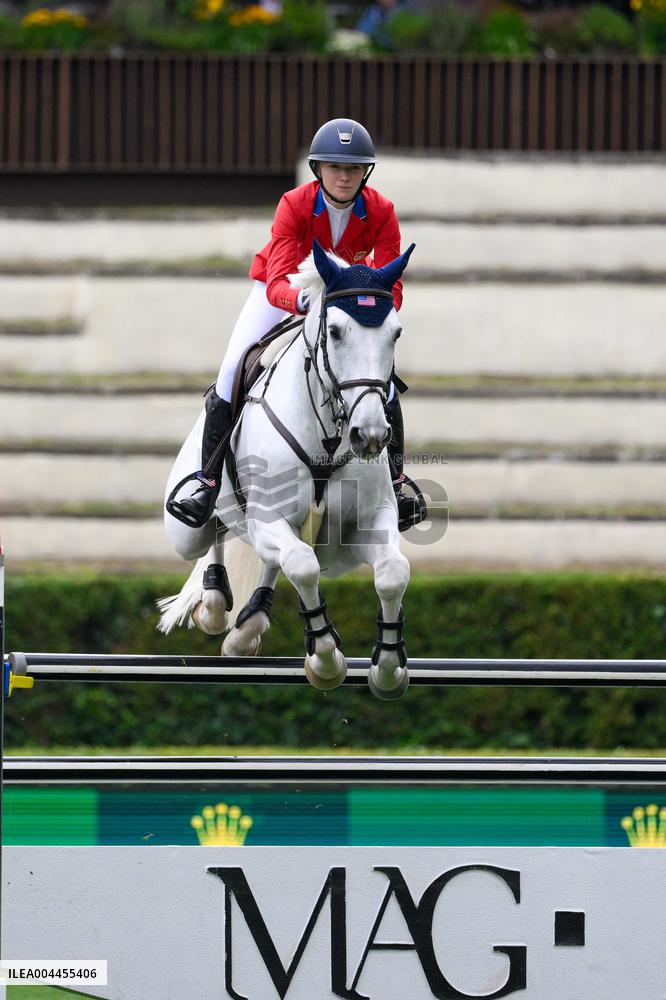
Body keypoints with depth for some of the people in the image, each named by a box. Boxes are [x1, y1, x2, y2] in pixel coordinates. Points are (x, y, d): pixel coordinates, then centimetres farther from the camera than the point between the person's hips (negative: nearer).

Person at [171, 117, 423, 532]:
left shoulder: (381, 213, -24)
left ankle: (396, 484, -2)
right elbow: (278, 283, -41)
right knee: (232, 373, -17)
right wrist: (300, 299, -64)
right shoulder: (295, 206, -30)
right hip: (282, 293, -2)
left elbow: (391, 287, -29)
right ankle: (207, 486, -8)